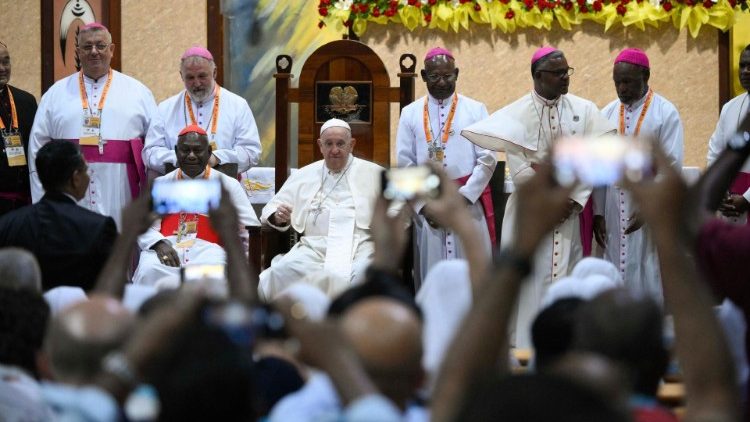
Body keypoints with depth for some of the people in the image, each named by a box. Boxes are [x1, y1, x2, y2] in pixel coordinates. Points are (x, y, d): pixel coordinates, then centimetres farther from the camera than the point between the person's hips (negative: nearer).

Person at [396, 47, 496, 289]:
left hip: (469, 205, -1)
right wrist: (424, 205, -5)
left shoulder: (475, 110, 4)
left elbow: (487, 159, -1)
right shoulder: (410, 114, 7)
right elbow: (405, 165, 5)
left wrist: (463, 197, -9)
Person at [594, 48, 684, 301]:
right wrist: (598, 213, 2)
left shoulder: (665, 113, -5)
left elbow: (672, 166, -9)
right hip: (614, 209, 4)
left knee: (649, 278, -3)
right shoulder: (607, 114, 7)